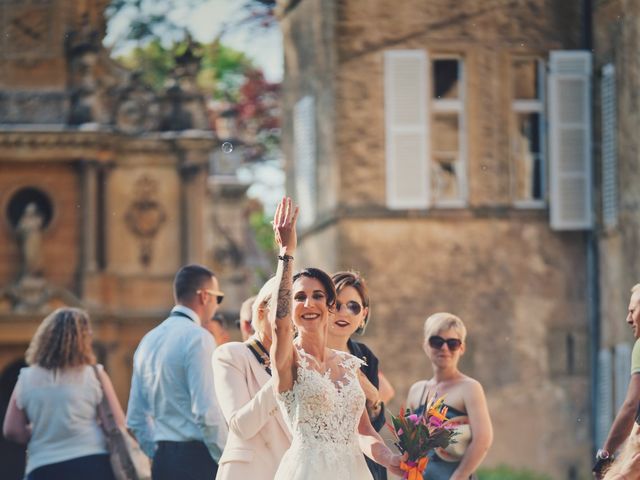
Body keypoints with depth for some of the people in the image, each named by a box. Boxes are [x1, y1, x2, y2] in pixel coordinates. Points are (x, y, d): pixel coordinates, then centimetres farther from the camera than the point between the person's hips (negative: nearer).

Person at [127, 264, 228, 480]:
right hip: (196, 460, -8)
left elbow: (135, 419, 17)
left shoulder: (149, 340, 15)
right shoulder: (198, 337, -10)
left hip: (163, 461, 8)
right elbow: (207, 412, -18)